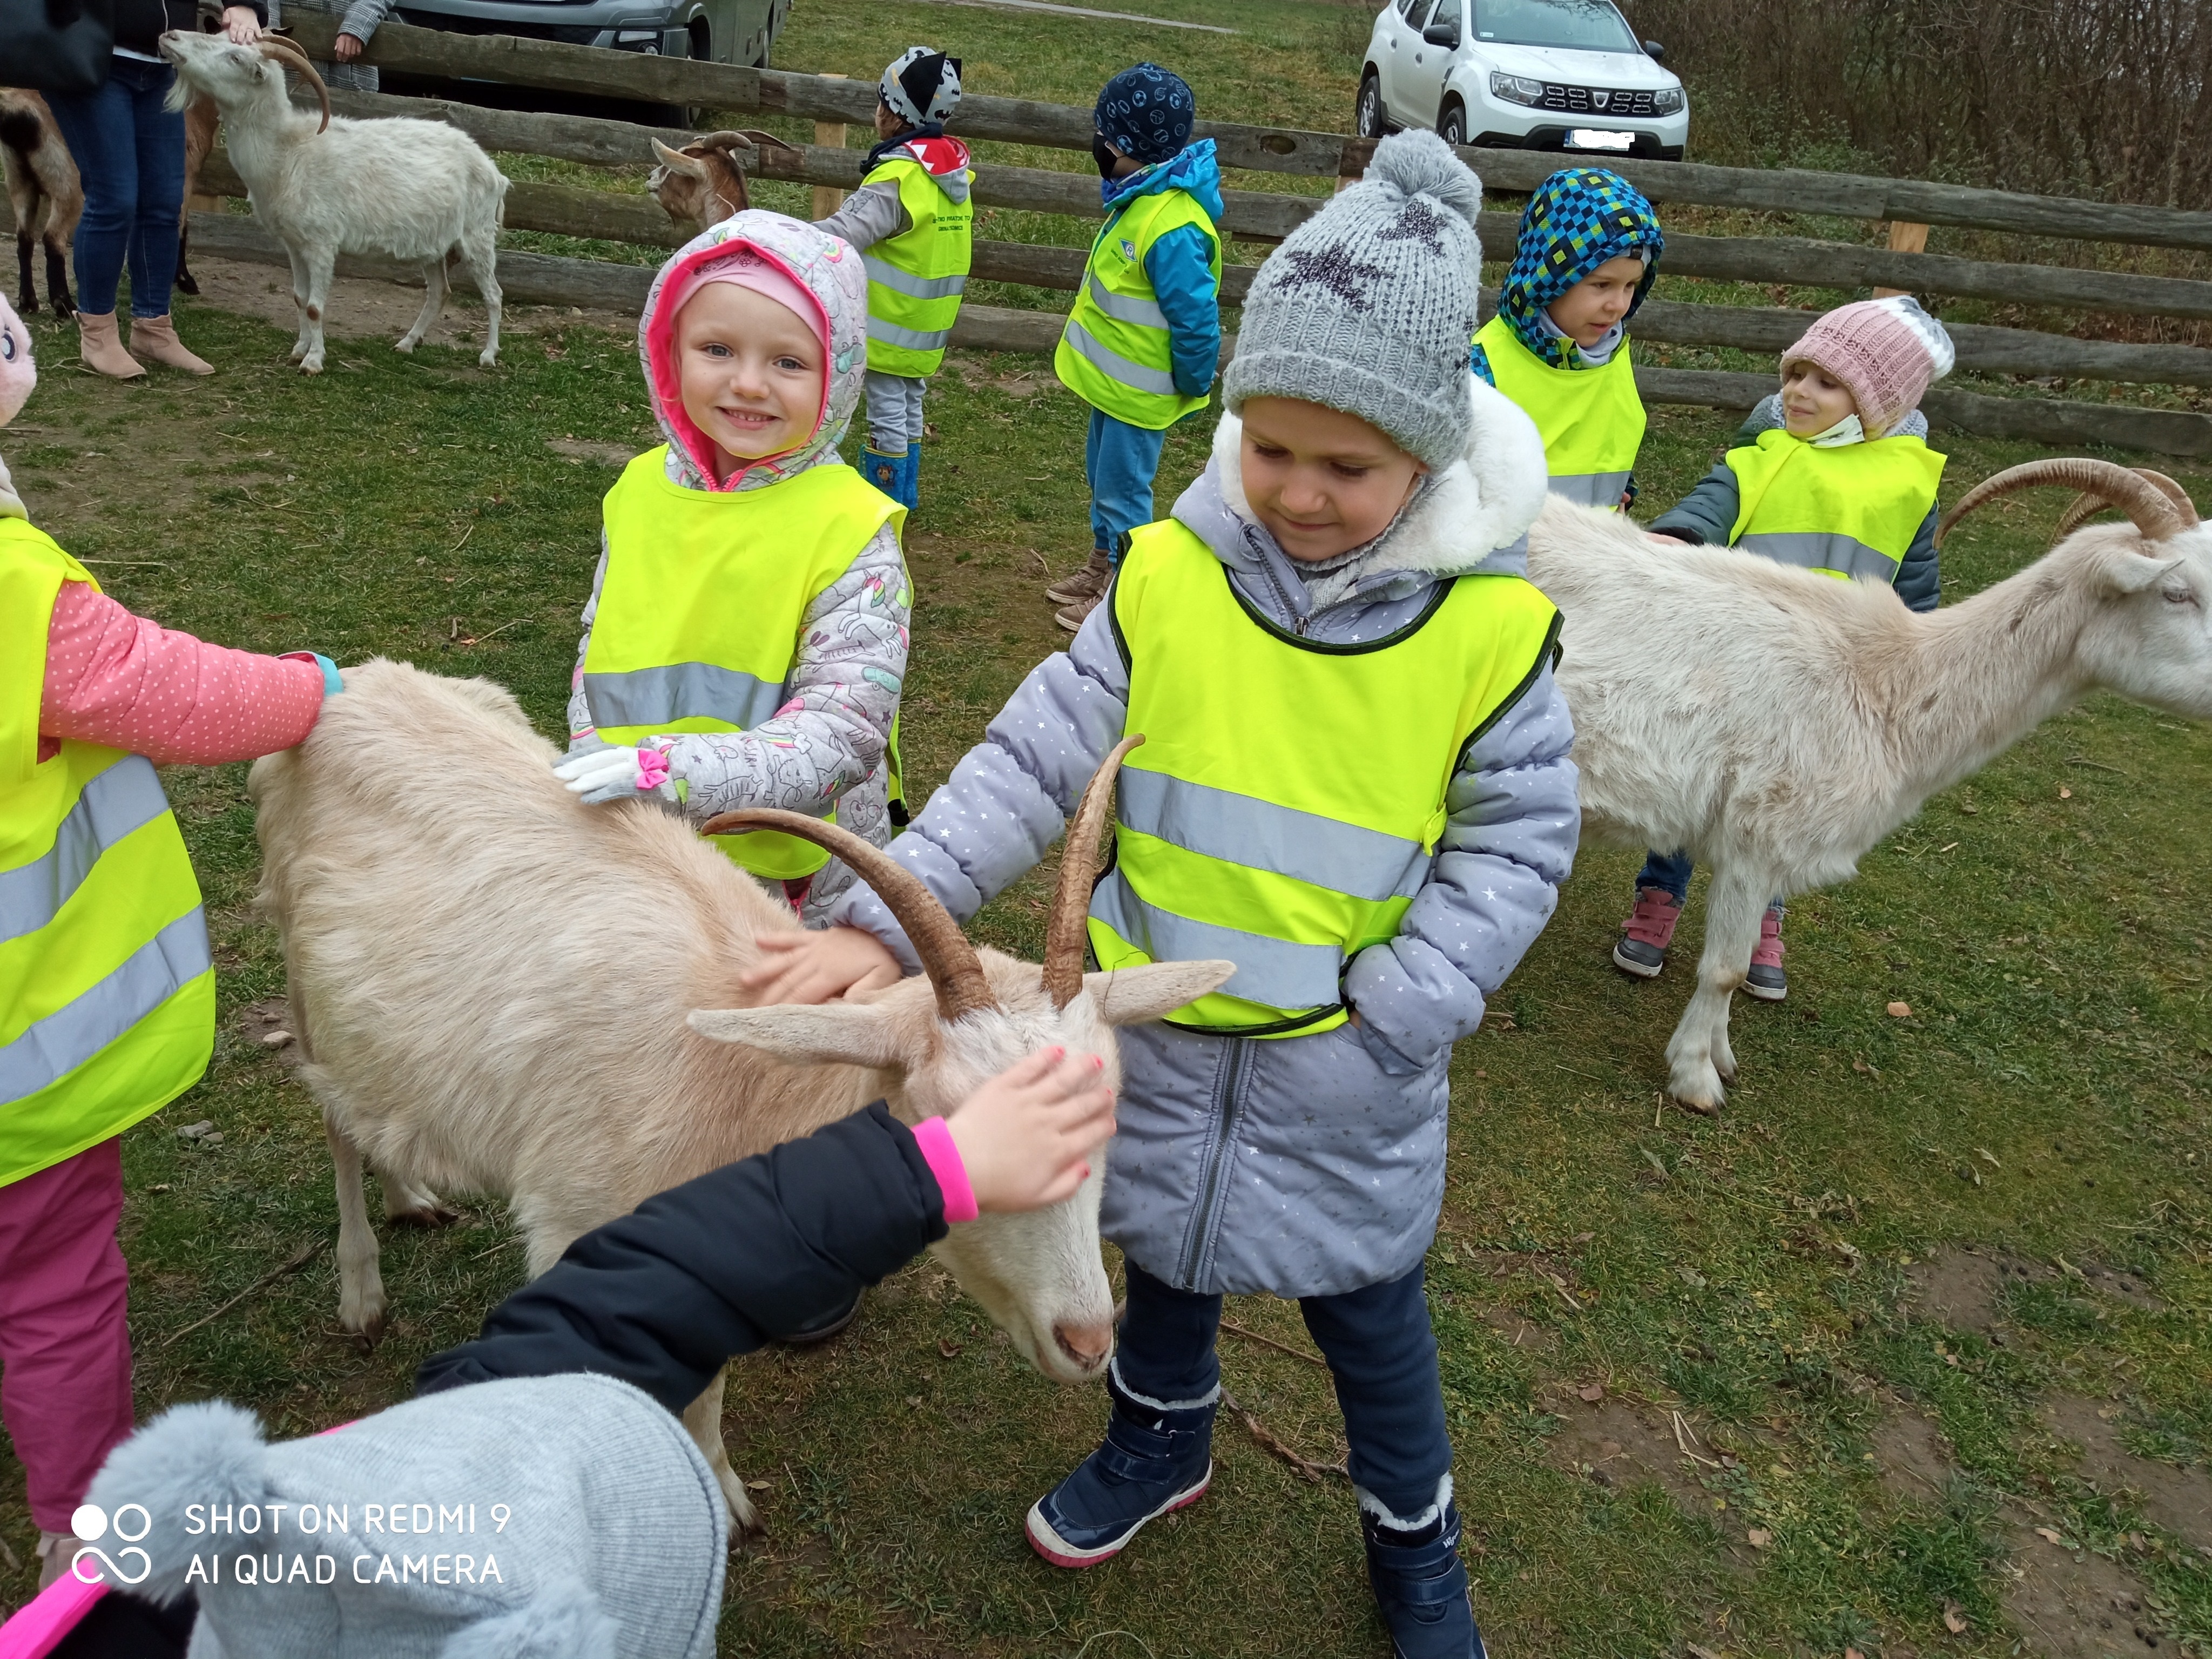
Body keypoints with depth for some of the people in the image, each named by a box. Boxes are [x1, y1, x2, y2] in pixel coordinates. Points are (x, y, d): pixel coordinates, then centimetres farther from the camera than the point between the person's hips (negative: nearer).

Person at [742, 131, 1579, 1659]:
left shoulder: (1491, 625, -17)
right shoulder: (1170, 575, -13)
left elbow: (1518, 839, -8)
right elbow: (1035, 761, -9)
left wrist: (1397, 1015, -18)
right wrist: (888, 914, -18)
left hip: (1347, 1068, -2)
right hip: (1162, 1027, 2)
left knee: (1367, 1304, 17)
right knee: (1167, 1248, 25)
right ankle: (1162, 1439, 56)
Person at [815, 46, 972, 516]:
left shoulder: (899, 179, -23)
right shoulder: (952, 172, 4)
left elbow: (841, 234, -33)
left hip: (891, 324, -8)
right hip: (926, 325, 8)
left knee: (888, 416, 1)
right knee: (910, 409, 20)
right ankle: (903, 495, 32)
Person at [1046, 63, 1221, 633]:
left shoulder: (1172, 227, -31)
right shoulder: (1141, 199, 1)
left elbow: (1197, 319, -28)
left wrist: (1192, 386, -15)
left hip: (1138, 393, -10)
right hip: (1112, 380, 10)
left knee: (1122, 491, 4)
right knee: (1102, 476, 24)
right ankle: (1102, 564, 42)